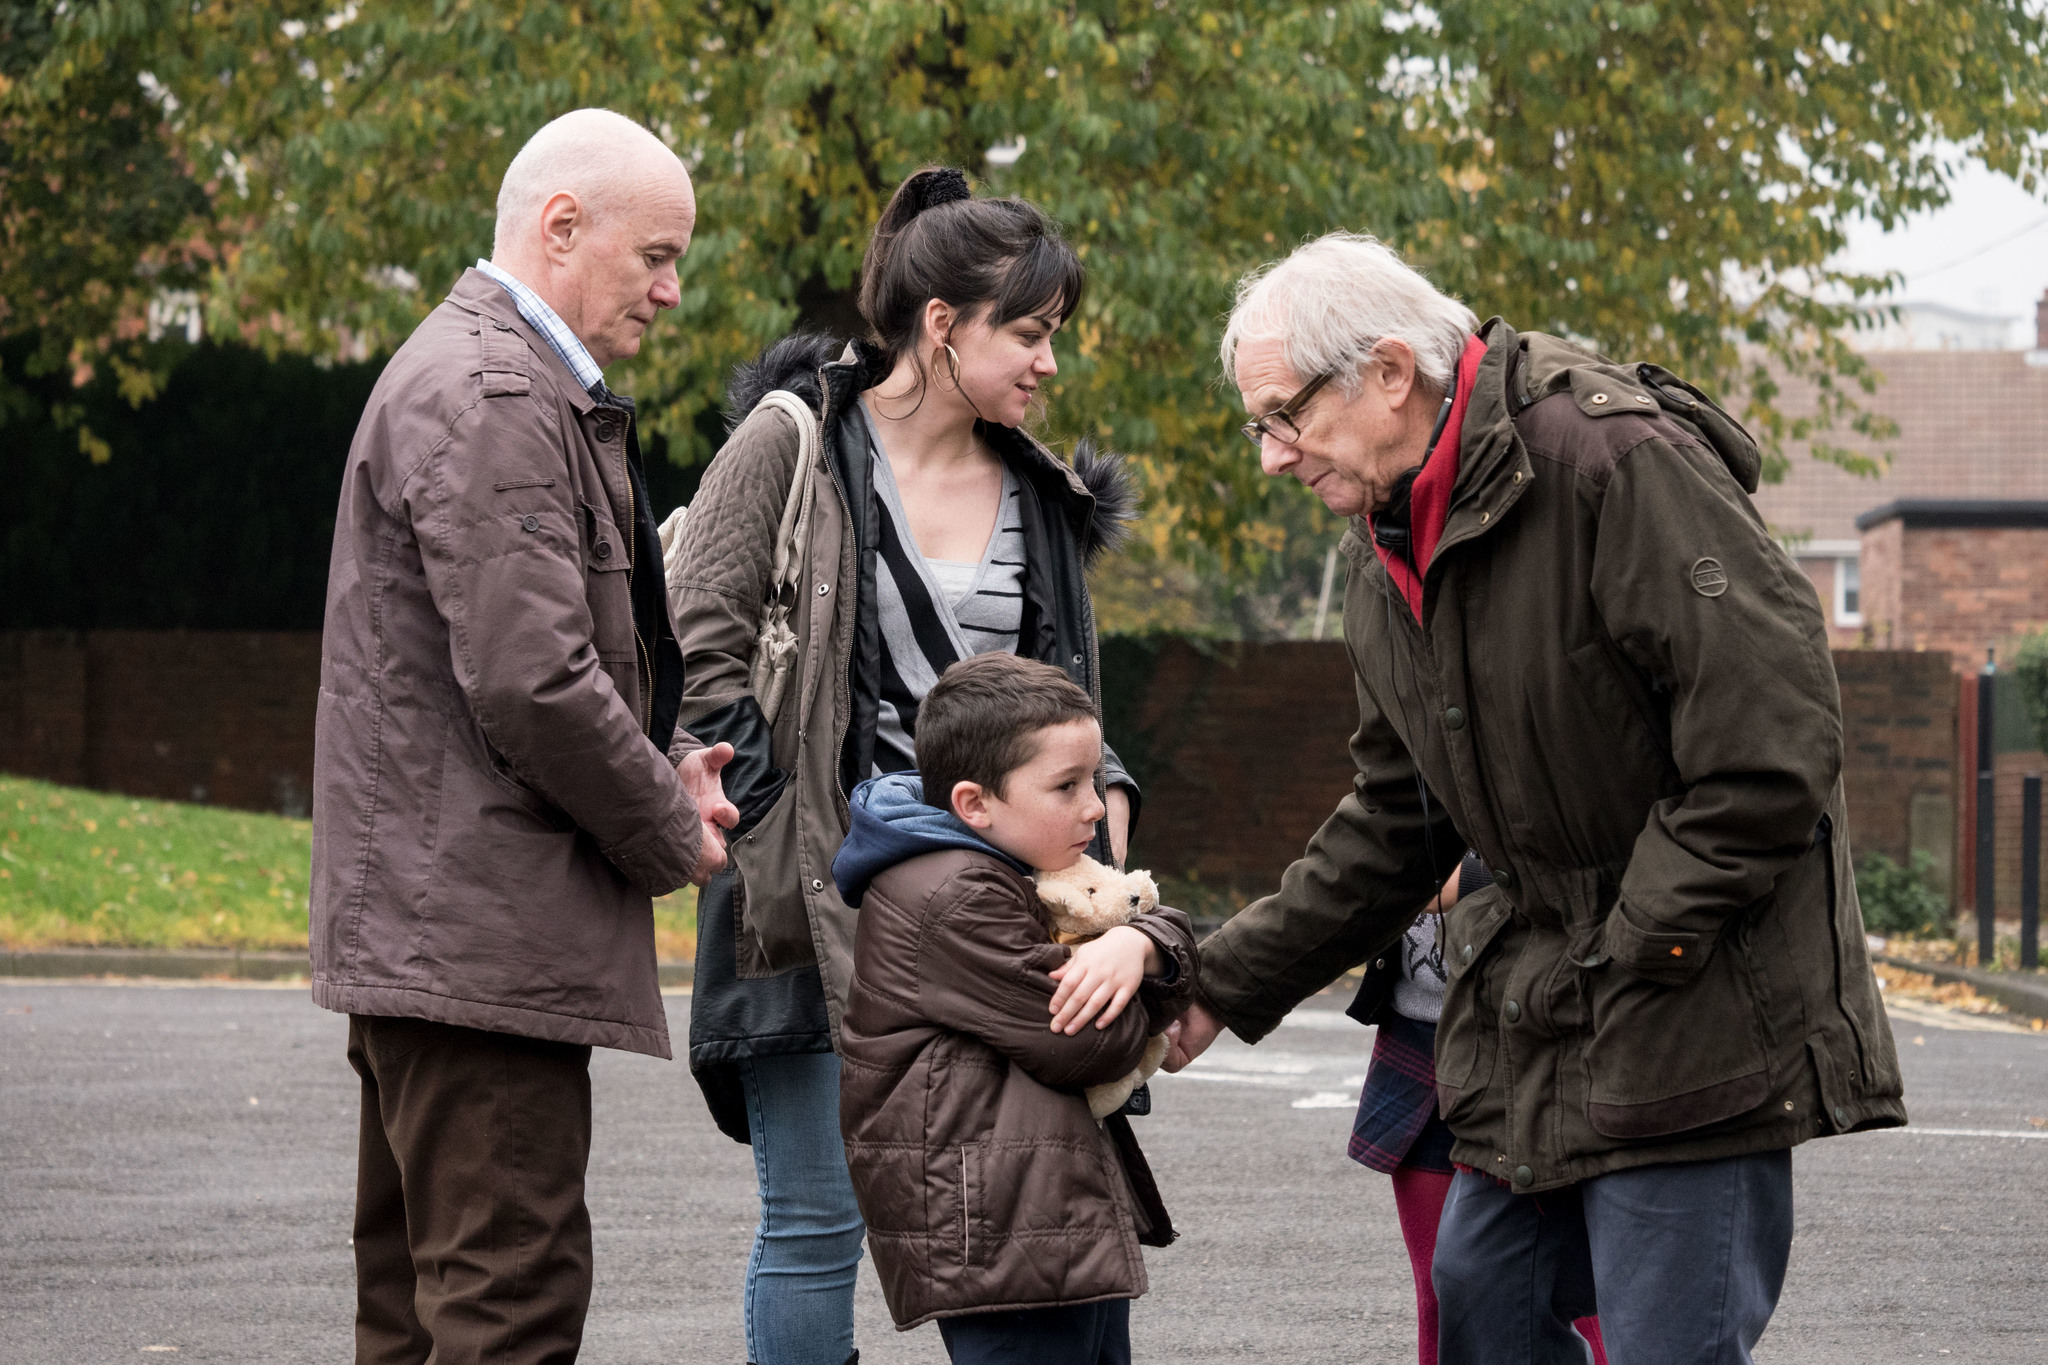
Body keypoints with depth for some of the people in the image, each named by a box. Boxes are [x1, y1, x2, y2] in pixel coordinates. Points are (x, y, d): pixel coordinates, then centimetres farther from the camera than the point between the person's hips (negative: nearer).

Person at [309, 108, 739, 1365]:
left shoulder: (525, 387, 20)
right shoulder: (489, 398, -16)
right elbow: (529, 679, -23)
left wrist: (665, 762, 9)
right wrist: (670, 834, -8)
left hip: (423, 922, 11)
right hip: (480, 932, -11)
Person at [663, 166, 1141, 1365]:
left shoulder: (1040, 498, 14)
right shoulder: (794, 446, -2)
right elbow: (706, 644, -5)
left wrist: (1103, 802, 3)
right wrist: (783, 822, -11)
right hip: (819, 897, -5)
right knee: (819, 1220, -3)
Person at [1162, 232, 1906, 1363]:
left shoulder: (1617, 461, -19)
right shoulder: (1386, 553, 10)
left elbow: (1771, 737, -22)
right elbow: (1392, 829, 18)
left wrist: (1639, 950, -17)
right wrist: (1225, 981, 12)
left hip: (1700, 1011, -9)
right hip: (1535, 1017, 9)